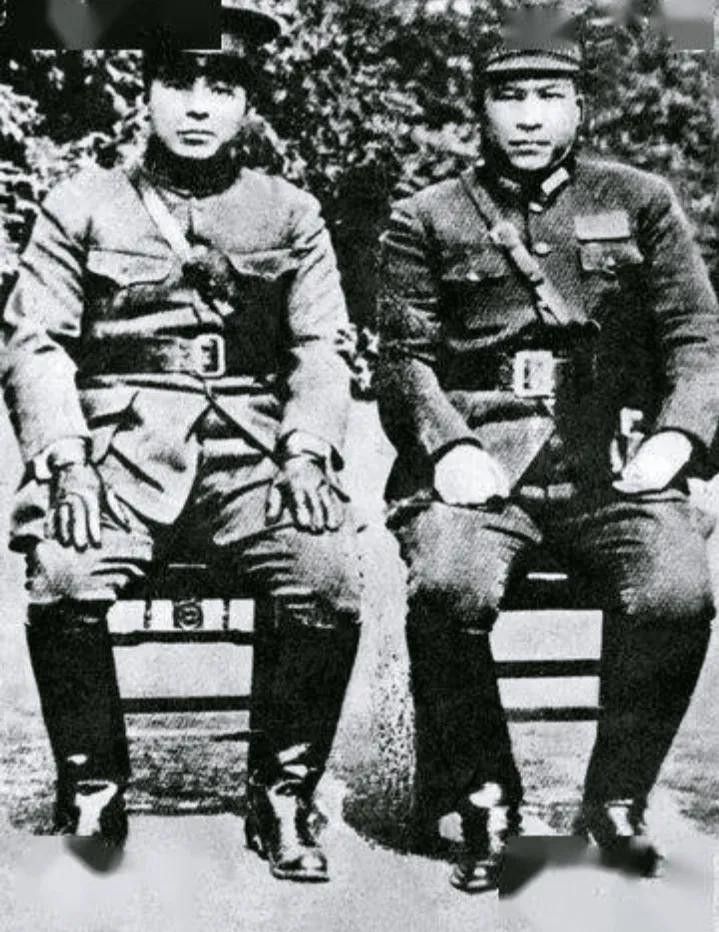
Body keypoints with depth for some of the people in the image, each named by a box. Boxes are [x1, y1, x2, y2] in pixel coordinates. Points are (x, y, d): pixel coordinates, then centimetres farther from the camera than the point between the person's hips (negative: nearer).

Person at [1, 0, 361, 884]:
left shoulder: (290, 214, 14)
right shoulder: (81, 206, 11)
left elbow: (321, 351, 7)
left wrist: (304, 453, -11)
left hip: (251, 447, 1)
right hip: (120, 444, 0)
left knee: (331, 583, -26)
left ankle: (283, 796, -4)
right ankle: (92, 795, -4)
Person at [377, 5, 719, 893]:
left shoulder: (639, 201, 17)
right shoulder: (427, 219, 14)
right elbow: (404, 356, 6)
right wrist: (448, 447, -12)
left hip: (613, 458, 1)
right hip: (478, 457, -1)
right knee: (447, 588, -30)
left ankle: (617, 801, 0)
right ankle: (484, 801, -4)